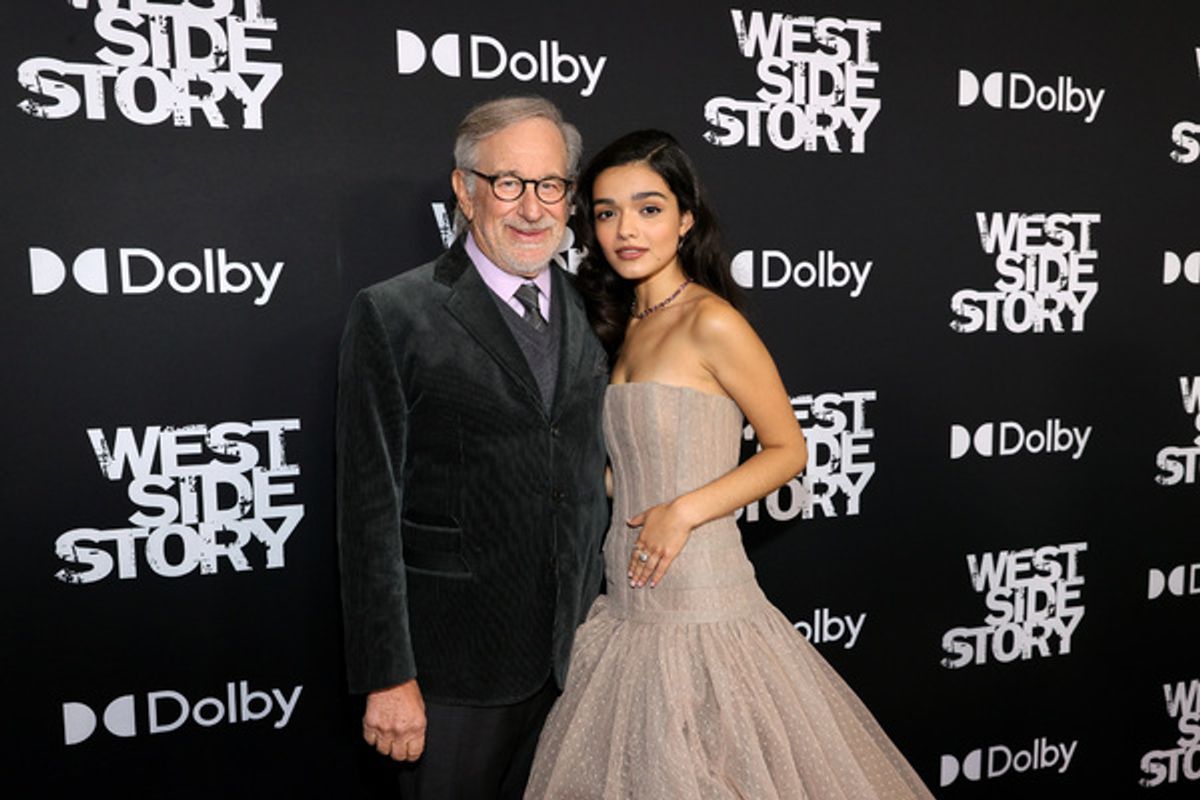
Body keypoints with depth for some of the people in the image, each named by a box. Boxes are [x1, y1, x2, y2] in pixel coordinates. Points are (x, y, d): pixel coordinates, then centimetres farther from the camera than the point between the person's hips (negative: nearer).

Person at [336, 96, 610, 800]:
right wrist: (388, 677, -13)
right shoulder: (393, 315, -10)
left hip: (575, 657, 5)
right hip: (457, 666, -4)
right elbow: (370, 510, -12)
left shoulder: (593, 313, 5)